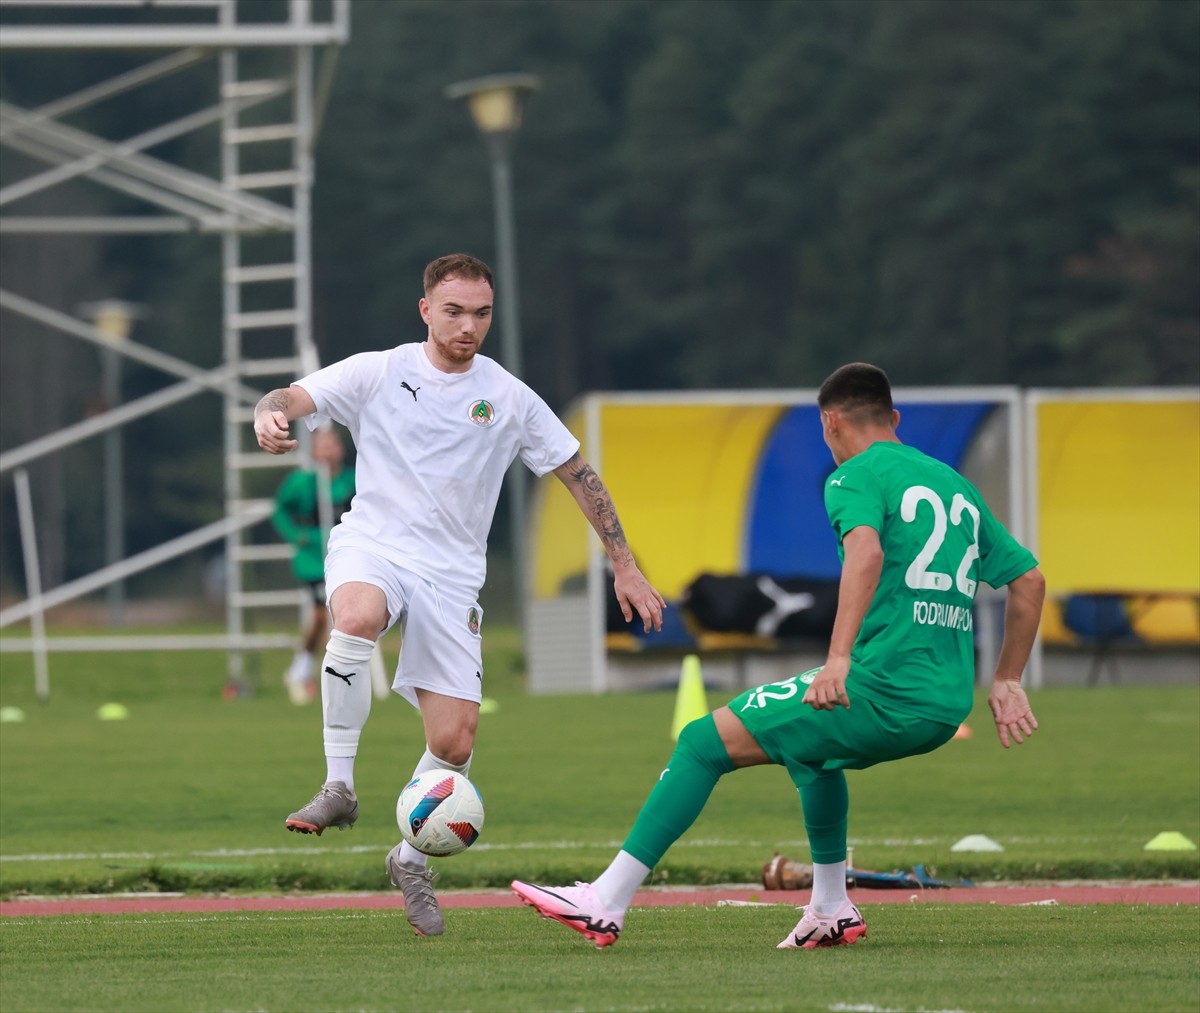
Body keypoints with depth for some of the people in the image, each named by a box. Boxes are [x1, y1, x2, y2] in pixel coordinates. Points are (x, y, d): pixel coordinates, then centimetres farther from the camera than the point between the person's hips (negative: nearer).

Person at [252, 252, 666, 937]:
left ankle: (411, 859, 21)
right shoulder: (378, 373, 2)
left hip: (451, 575, 2)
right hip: (372, 547, -2)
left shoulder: (510, 398, 6)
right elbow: (298, 398, -8)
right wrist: (272, 414, -34)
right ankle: (339, 786, -28)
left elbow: (579, 474, 13)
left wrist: (626, 568, 12)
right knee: (358, 617, -39)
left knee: (455, 741, -6)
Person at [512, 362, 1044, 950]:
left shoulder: (856, 477, -1)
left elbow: (867, 550, -23)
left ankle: (605, 903, -3)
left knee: (704, 742, 1)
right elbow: (1029, 579, 24)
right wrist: (1006, 681, 27)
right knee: (809, 743, 37)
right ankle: (831, 912, 35)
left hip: (882, 691, -8)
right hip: (947, 710, 8)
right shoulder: (957, 487, 22)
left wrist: (839, 657, -31)